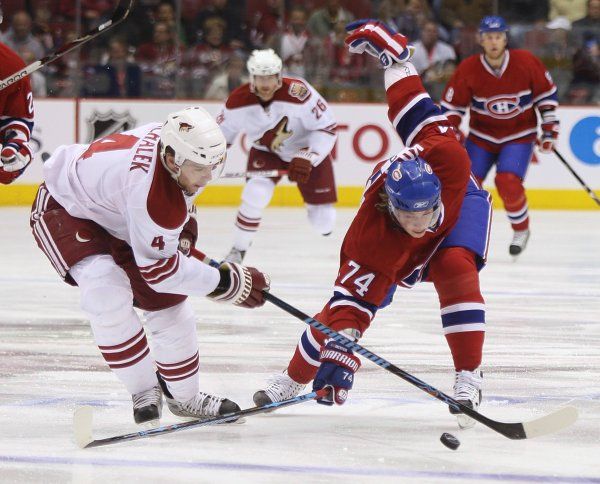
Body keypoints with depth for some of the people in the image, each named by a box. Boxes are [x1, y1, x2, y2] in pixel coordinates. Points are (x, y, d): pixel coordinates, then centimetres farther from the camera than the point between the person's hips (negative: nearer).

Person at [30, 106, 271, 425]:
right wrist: (226, 282, -28)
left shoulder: (175, 139, -19)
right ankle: (143, 390, -14)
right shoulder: (151, 191, -42)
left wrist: (183, 228, 6)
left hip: (115, 209, 8)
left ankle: (183, 395, 21)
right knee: (107, 291, -30)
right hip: (65, 208, -8)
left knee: (168, 298, 4)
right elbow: (156, 268, -33)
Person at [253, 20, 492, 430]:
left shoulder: (445, 158, -43)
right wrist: (341, 349, -56)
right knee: (343, 309, -1)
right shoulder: (370, 234, -44)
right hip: (392, 249, 0)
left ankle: (469, 379, -22)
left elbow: (422, 117, -25)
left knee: (455, 269, -30)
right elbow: (354, 296, -43)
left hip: (462, 202, 0)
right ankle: (293, 380, 25)